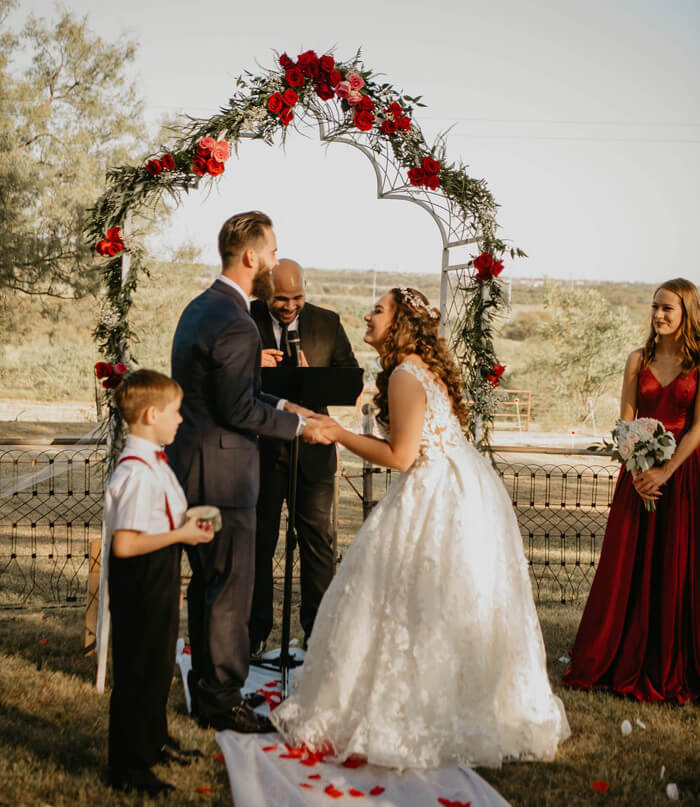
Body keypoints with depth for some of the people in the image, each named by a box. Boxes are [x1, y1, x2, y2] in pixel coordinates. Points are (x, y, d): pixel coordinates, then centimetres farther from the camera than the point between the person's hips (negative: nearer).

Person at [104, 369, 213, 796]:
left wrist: (187, 523, 2)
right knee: (137, 672, 2)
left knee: (160, 665, 24)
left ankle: (155, 741, 43)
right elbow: (124, 544, -29)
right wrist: (181, 535, -21)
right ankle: (128, 768, 16)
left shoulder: (154, 461, 6)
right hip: (141, 581, -10)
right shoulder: (137, 472, -26)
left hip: (161, 576, 10)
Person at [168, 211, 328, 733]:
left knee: (205, 584, 18)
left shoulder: (201, 307, 12)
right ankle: (224, 699, 12)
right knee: (230, 588, 1)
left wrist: (279, 405, 13)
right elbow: (237, 409, -22)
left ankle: (205, 691, 30)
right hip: (222, 474, -11)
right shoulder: (235, 324, -21)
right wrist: (295, 423, -9)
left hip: (195, 467, 11)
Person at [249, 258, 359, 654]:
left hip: (312, 447, 1)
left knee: (318, 538, 4)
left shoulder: (328, 323, 2)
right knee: (258, 539, 9)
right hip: (260, 446, -1)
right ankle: (257, 630, 22)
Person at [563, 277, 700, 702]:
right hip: (641, 472, 3)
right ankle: (623, 662, 18)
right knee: (628, 566, 5)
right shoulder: (639, 359, 6)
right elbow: (626, 421, 3)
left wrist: (665, 472, -15)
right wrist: (638, 470, -10)